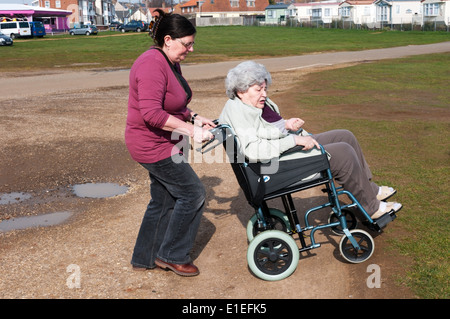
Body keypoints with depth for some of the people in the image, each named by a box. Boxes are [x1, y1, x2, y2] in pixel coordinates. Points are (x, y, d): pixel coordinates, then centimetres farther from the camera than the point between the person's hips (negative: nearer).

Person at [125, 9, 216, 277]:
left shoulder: (171, 63, 10)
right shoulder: (152, 65, -24)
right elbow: (152, 113, -33)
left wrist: (195, 117, 4)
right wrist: (191, 129, -31)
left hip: (164, 144, 10)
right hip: (153, 146, -10)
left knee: (164, 200, 17)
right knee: (193, 193, -3)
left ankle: (146, 258, 31)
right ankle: (172, 255, 13)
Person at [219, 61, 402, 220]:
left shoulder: (259, 102, 9)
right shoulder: (237, 110, -20)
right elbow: (253, 150, -31)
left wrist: (286, 125, -1)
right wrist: (294, 140, -28)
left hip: (292, 145, 11)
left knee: (345, 137, 9)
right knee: (343, 153, -16)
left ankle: (371, 189, 20)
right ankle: (371, 207, 0)